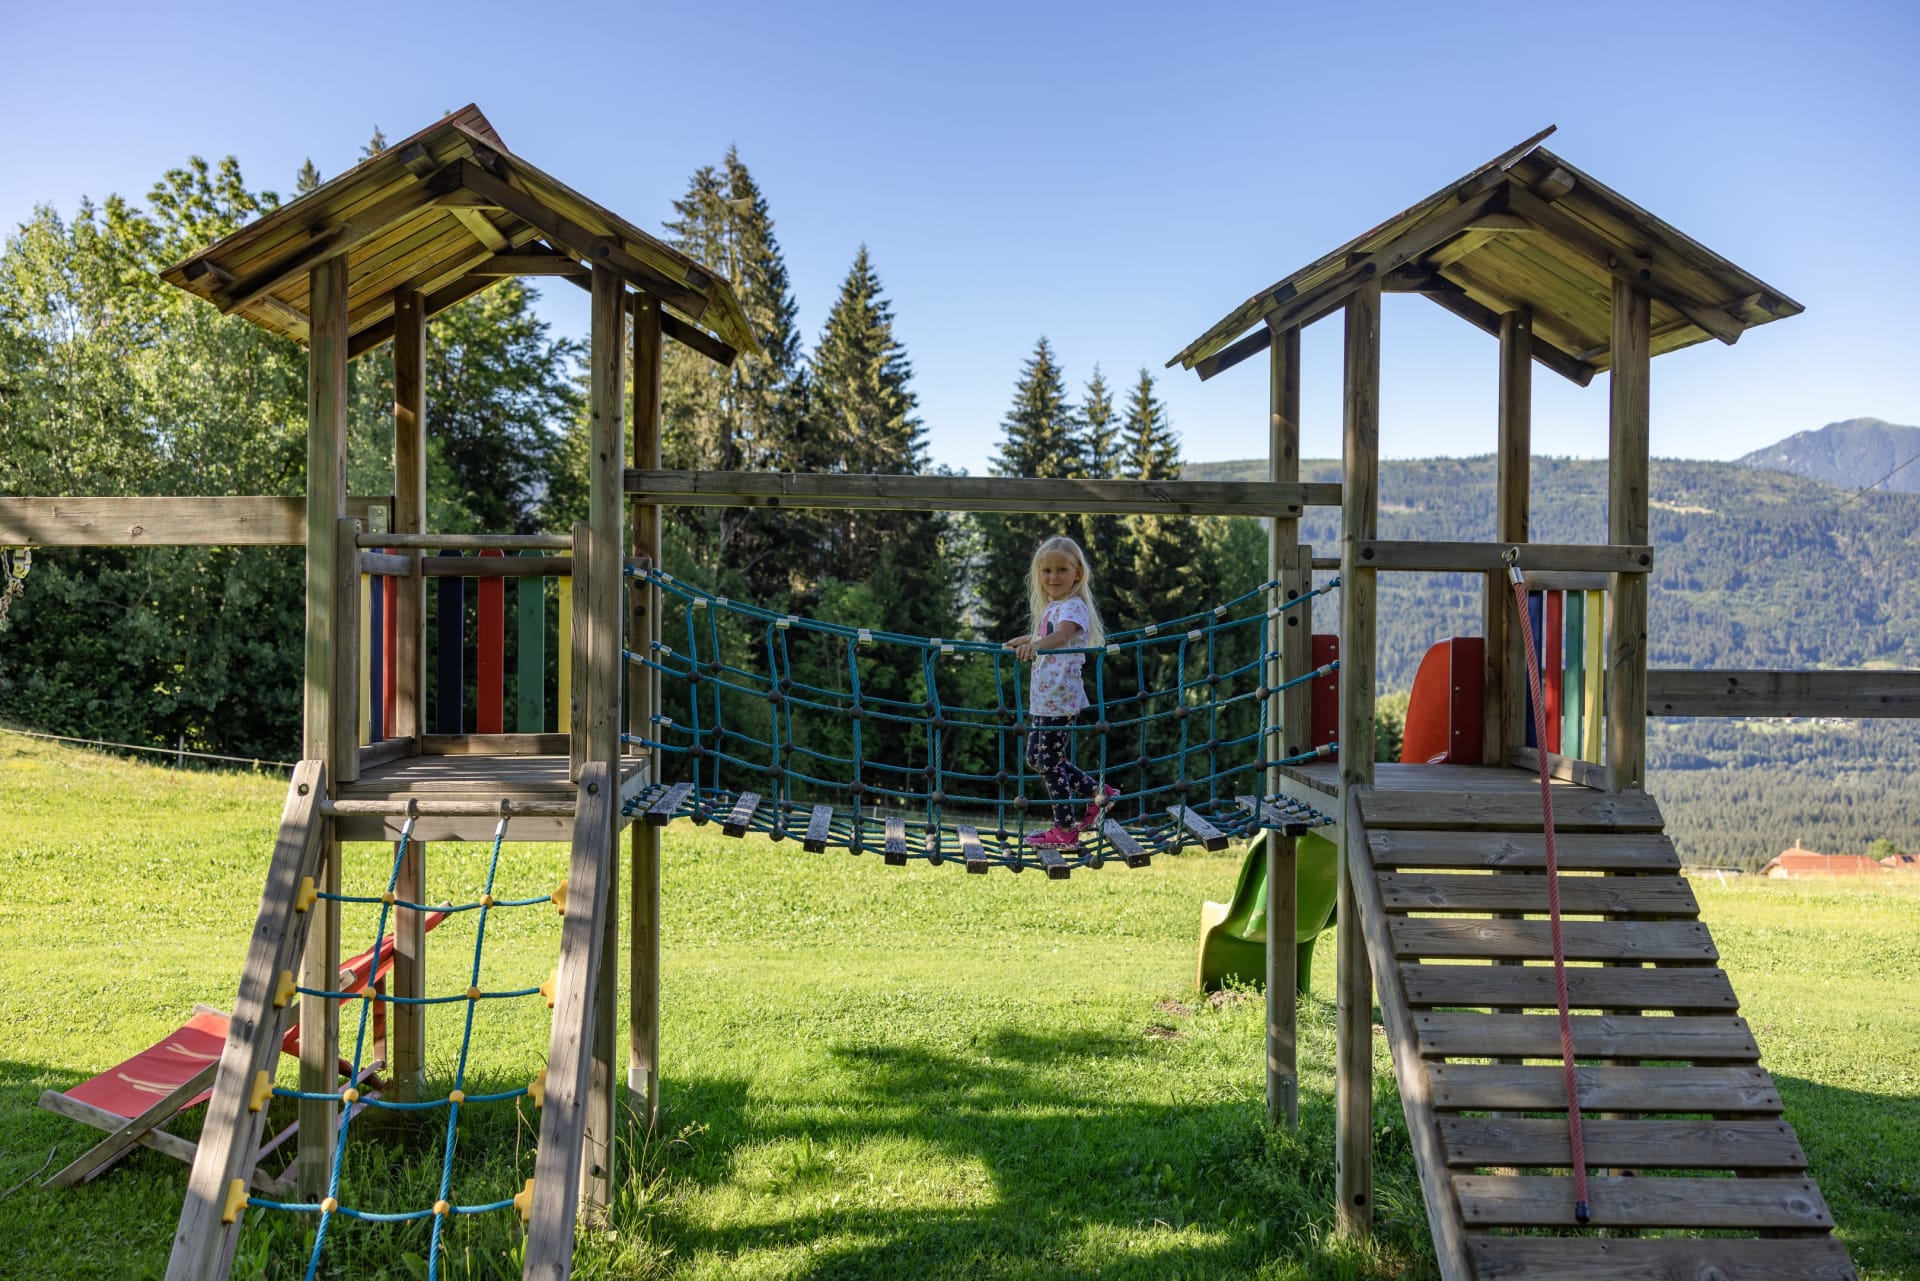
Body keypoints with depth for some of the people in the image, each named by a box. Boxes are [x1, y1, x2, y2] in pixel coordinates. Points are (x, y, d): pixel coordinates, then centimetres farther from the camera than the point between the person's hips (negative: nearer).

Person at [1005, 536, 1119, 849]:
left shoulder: (1073, 606, -14)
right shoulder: (1051, 608, 15)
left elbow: (1062, 634, -36)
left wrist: (1034, 645, -55)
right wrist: (1021, 641, 54)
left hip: (1060, 699, -10)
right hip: (1042, 697, 10)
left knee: (1050, 763, -3)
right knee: (1036, 757, 16)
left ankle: (1064, 831, 9)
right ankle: (1098, 793, 27)